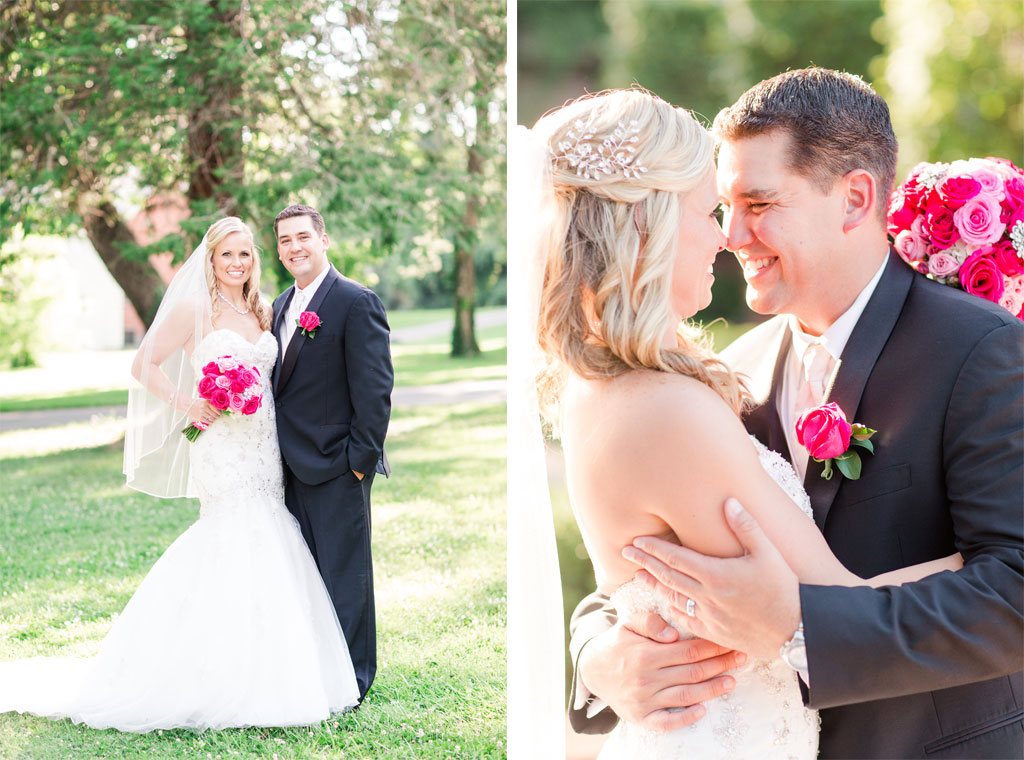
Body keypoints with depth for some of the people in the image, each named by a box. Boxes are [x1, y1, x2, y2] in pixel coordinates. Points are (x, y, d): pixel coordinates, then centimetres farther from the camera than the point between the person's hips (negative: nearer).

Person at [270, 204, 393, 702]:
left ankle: (352, 680, 11)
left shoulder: (356, 302, -10)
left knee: (344, 572, 1)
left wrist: (362, 457, -16)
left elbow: (374, 388, -14)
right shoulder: (280, 307, 15)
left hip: (337, 465, -8)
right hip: (293, 465, 8)